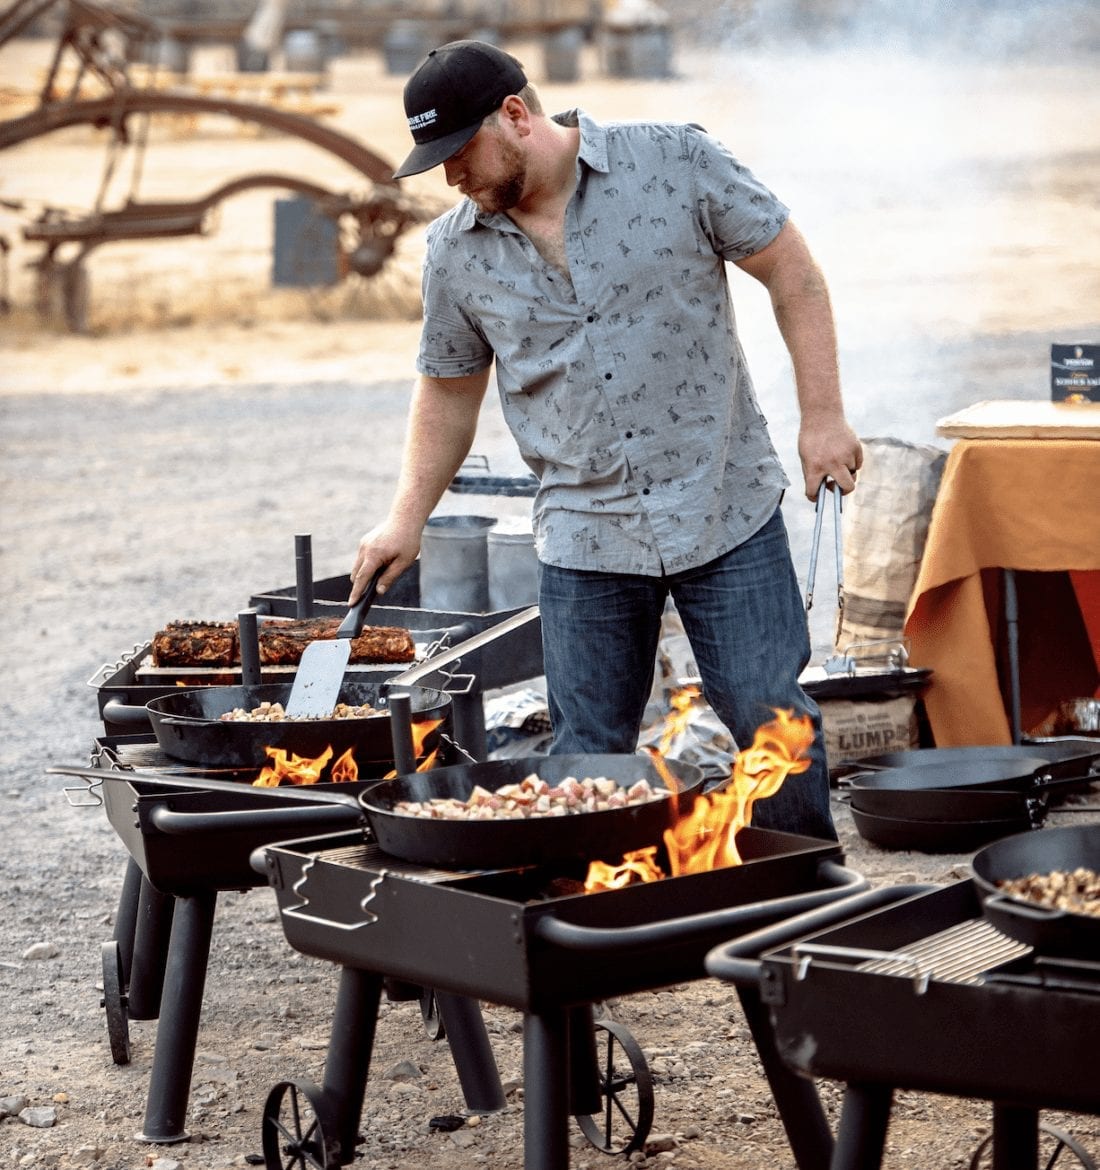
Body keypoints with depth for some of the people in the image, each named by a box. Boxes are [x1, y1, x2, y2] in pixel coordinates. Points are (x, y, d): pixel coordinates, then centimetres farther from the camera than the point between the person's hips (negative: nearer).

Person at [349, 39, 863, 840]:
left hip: (725, 511, -2)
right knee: (588, 751, 4)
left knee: (773, 720, 0)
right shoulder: (456, 252, 4)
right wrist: (407, 520, 10)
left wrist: (823, 418, -7)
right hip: (585, 536, 3)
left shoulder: (677, 164, -7)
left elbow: (792, 274, -2)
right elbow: (450, 391, 16)